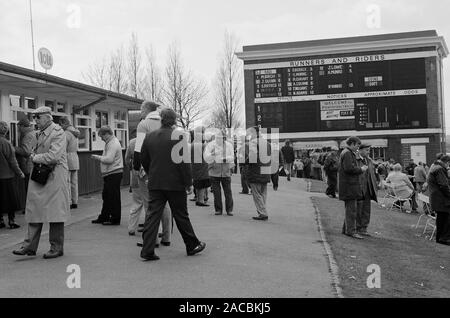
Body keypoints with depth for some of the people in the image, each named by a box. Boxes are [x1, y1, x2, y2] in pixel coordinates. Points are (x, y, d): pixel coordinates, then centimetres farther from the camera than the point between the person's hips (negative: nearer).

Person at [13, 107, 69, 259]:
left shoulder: (58, 133, -11)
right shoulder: (40, 133, 14)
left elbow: (53, 157, -20)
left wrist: (35, 158, -8)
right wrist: (35, 156, 3)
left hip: (54, 177, -8)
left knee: (55, 212, 0)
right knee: (34, 211, 6)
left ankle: (57, 248, 10)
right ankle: (30, 246, 12)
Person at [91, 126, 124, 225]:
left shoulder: (113, 144, -16)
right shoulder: (110, 143, 17)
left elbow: (109, 159, -24)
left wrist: (98, 157, -13)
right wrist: (99, 157, 9)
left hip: (114, 174, -11)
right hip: (109, 174, 11)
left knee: (114, 197, -3)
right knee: (106, 196, 17)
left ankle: (115, 220, 4)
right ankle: (104, 217, 26)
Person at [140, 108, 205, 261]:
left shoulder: (149, 137, 5)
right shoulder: (178, 136, -11)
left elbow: (144, 160, 12)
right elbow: (184, 162, -13)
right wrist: (189, 183, -6)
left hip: (155, 184, 4)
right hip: (175, 184, -4)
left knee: (153, 215, 5)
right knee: (181, 216, 8)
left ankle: (147, 251, 2)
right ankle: (192, 245, 23)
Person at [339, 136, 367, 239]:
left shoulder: (349, 153, 21)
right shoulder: (347, 153, -13)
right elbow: (349, 168, -23)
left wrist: (360, 168, 12)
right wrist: (361, 169, -11)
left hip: (350, 185, 11)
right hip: (349, 185, -11)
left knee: (350, 208, 15)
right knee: (351, 208, -9)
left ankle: (346, 229, 21)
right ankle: (351, 231, -7)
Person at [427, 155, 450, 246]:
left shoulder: (434, 168, 18)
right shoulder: (439, 169, -16)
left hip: (435, 198, 10)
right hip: (442, 199, -10)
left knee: (440, 217, 15)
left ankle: (439, 238, 21)